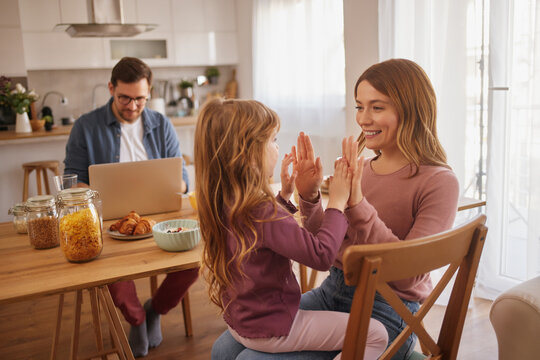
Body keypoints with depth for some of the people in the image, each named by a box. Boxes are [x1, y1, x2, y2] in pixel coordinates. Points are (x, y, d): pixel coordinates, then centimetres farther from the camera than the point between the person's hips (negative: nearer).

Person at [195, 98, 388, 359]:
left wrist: (284, 195, 7)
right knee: (376, 335, -7)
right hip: (270, 332, -9)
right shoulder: (261, 211, -32)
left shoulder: (222, 203, -3)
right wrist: (337, 202, -20)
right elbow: (321, 255, -29)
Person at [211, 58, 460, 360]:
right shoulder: (362, 171, 5)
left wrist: (357, 203, -27)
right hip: (331, 292, 6)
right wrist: (309, 197, -8)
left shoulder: (439, 182, -13)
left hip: (386, 313, -6)